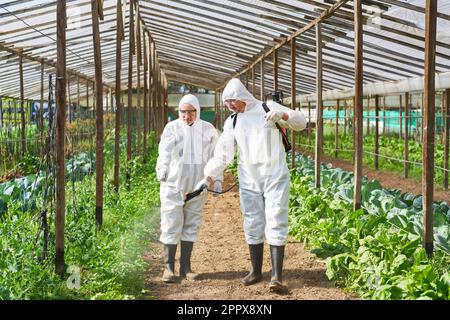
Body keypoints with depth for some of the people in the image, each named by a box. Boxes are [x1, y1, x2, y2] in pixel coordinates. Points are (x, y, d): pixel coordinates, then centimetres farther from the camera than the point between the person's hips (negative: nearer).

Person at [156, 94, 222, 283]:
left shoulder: (208, 130, 6)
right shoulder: (172, 128, 0)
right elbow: (164, 153, -3)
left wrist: (217, 179, 7)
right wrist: (162, 172, -18)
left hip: (197, 186, 3)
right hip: (174, 184, -2)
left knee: (192, 225, 8)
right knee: (172, 224, -3)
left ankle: (185, 266, 17)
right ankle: (169, 266, 6)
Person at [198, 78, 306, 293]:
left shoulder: (268, 108, -2)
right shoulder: (232, 122, 7)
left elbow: (301, 122, -5)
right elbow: (222, 154, 1)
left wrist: (282, 115, -25)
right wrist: (207, 177, -11)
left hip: (275, 178, -4)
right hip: (249, 181, 4)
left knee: (275, 225, -8)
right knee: (253, 226, 8)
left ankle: (277, 276, -10)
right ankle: (256, 271, 21)